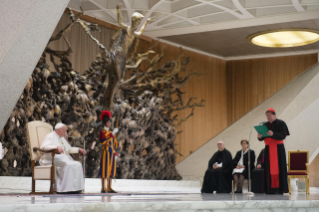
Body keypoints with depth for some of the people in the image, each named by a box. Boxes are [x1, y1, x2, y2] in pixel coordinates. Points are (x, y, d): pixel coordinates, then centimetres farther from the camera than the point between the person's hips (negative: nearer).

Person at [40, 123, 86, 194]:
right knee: (68, 165, -33)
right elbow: (44, 146, -22)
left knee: (77, 165, -15)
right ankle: (67, 188, -30)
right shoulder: (50, 136, -3)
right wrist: (56, 147, -35)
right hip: (52, 158, -8)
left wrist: (79, 149, 15)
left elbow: (69, 149, 31)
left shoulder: (62, 138, 23)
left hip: (63, 158, 8)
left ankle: (76, 187, -20)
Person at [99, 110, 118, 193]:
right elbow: (102, 141, -22)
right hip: (106, 152, -8)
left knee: (111, 170, 6)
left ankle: (109, 188, 10)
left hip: (111, 153, 8)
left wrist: (114, 152, 17)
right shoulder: (102, 132, -5)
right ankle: (103, 188, -7)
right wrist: (112, 134, -25)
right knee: (105, 170, -8)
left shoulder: (110, 132, 19)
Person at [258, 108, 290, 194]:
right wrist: (260, 136, -15)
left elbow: (283, 136, -13)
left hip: (278, 149, -4)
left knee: (278, 168, -7)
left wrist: (273, 134, -28)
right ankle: (270, 189, 0)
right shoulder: (265, 125, 12)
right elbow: (261, 138, 9)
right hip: (268, 149, 4)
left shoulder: (281, 123, -2)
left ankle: (280, 188, -5)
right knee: (269, 169, 0)